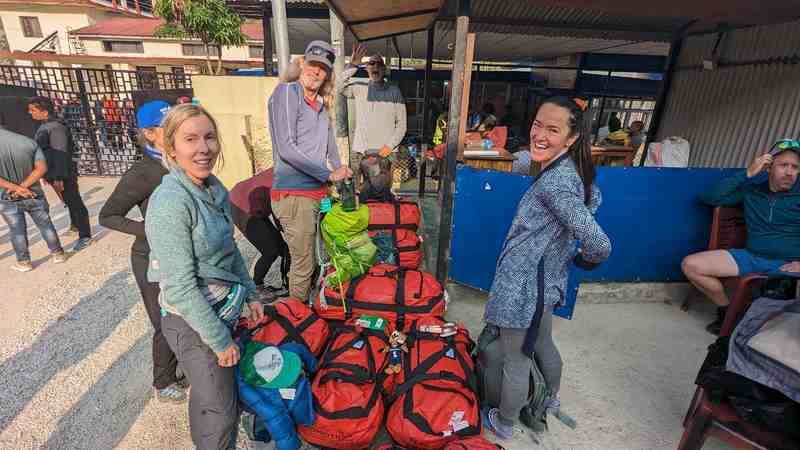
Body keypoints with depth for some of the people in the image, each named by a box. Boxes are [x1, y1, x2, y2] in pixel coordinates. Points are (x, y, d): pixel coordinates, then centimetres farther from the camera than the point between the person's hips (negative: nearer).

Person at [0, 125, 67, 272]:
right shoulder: (29, 142, -8)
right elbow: (41, 168, -13)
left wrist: (16, 188, -18)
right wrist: (23, 186, -15)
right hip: (34, 194, 2)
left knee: (17, 230, 10)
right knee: (45, 224, 14)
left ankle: (24, 262, 18)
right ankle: (58, 253, 20)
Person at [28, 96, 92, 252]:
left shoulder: (56, 127, -17)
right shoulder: (44, 127, 13)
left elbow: (61, 154, -23)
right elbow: (44, 151, 20)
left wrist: (59, 178, -25)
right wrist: (47, 174, 22)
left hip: (63, 175, -9)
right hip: (54, 174, 9)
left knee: (75, 204, -4)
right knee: (69, 203, 21)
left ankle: (85, 236, 1)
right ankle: (75, 225, 35)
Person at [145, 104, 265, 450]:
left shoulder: (214, 188, 1)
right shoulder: (171, 202, -24)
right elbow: (180, 288, -24)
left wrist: (250, 295, 11)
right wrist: (220, 340, -17)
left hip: (223, 309, 7)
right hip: (193, 321, -7)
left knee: (208, 399, 28)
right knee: (219, 413, 10)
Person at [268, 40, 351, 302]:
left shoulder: (322, 104, 17)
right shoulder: (287, 91, -6)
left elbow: (330, 150, 23)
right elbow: (286, 148, -16)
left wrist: (343, 180, 13)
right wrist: (329, 174, -14)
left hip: (319, 192, 7)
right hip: (293, 194, -7)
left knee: (312, 260, 17)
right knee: (303, 265, 1)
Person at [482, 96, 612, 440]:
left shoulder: (555, 183, -27)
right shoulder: (571, 169, 2)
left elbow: (600, 246, -29)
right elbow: (593, 199, 23)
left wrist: (583, 259, -6)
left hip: (523, 288, -9)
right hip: (544, 282, 9)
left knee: (515, 362, 12)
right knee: (542, 345, 31)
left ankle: (503, 424, 36)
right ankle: (550, 398, 56)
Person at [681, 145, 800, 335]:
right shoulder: (752, 191, 12)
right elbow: (710, 198, 1)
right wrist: (747, 174, -3)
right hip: (752, 257, 3)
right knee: (690, 264, -16)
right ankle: (727, 309, 4)